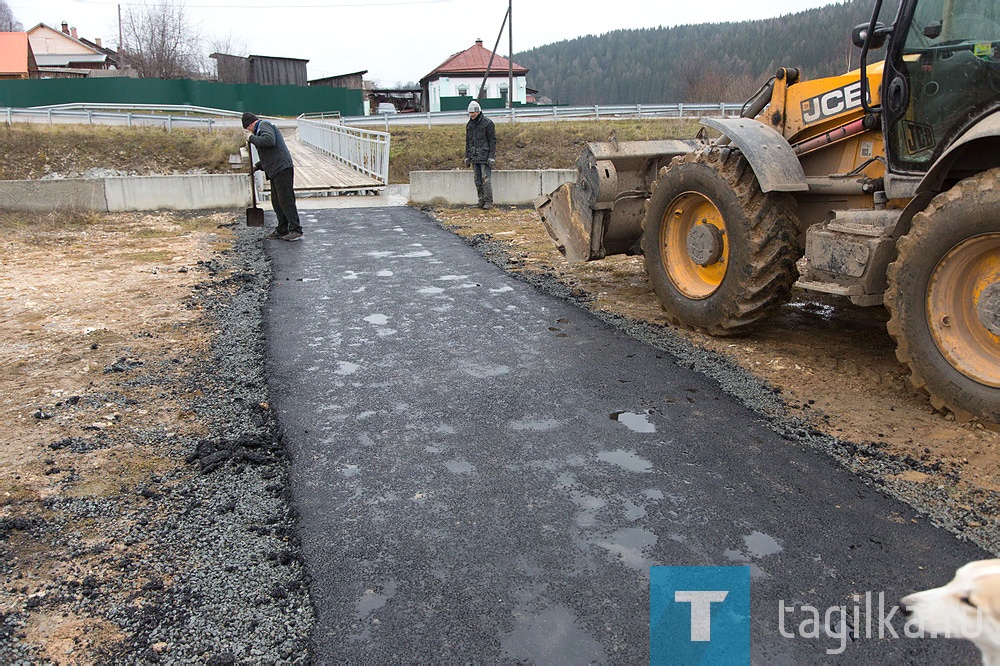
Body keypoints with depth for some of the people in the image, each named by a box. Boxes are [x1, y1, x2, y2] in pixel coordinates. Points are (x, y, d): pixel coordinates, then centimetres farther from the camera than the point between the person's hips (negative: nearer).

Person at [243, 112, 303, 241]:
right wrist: (257, 166, 29)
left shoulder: (264, 125, -3)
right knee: (277, 201, 11)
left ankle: (296, 230, -11)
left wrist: (252, 138, -13)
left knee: (286, 200, -11)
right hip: (275, 171, 11)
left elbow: (269, 141, -25)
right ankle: (282, 230, 16)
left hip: (282, 169, -11)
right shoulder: (262, 128, 28)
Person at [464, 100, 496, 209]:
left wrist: (491, 157, -13)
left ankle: (488, 202, -5)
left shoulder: (488, 123, -5)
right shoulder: (469, 125, 13)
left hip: (485, 156, -6)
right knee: (478, 181, 6)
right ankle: (481, 201, 13)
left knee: (486, 179, -9)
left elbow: (492, 140, -7)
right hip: (474, 157, 6)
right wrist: (467, 156, 14)